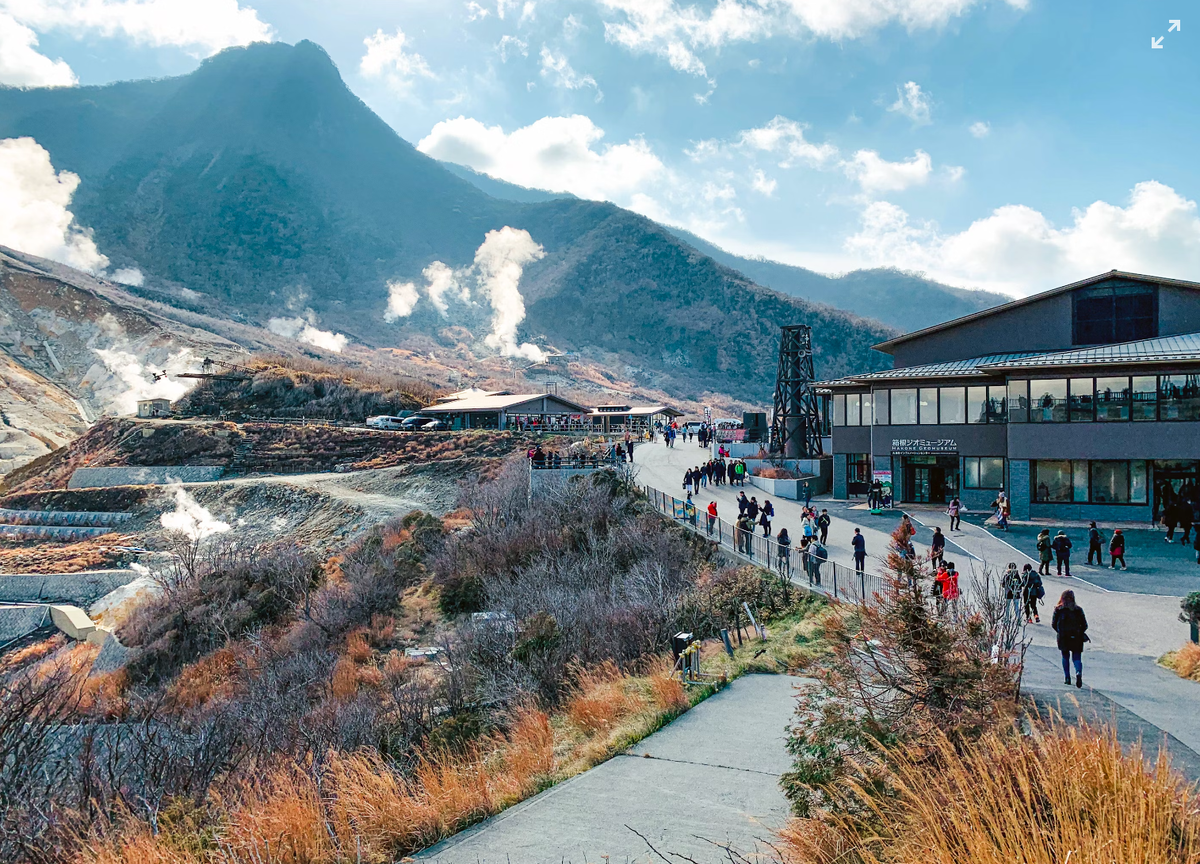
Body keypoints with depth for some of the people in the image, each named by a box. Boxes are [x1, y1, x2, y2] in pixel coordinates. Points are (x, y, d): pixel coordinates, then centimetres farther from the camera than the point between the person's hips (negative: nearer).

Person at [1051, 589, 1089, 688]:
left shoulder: (1058, 609, -2)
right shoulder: (1078, 609, 0)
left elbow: (1053, 624, -1)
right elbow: (1084, 625, 1)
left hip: (1063, 638, 0)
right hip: (1076, 638, 0)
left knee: (1065, 657, 16)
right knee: (1077, 658, 4)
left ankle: (1067, 678, 14)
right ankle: (1078, 673, -24)